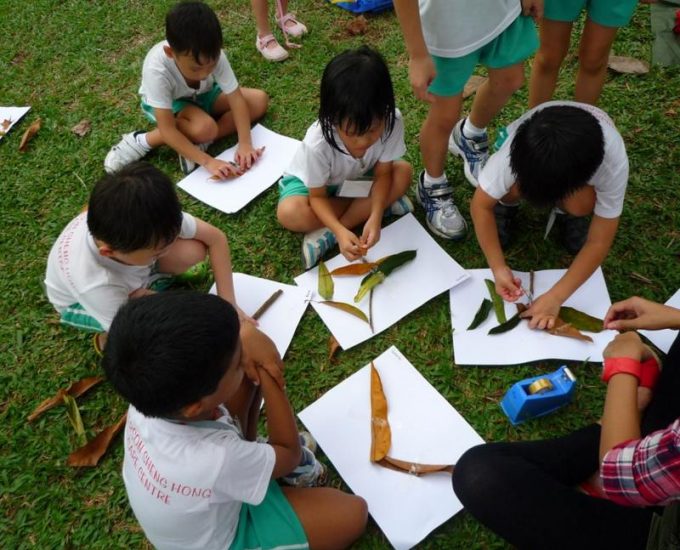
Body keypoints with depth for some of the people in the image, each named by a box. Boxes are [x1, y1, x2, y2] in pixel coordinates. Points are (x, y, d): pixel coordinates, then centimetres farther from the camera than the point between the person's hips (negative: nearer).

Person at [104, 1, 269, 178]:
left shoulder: (213, 55, -32)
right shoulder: (157, 70, -39)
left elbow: (236, 98, -25)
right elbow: (168, 130, -37)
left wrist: (245, 143, -37)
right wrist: (207, 161, -43)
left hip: (202, 95, 5)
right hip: (169, 103, -5)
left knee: (260, 100, -15)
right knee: (205, 128, -37)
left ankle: (196, 143, -20)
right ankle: (143, 141, -17)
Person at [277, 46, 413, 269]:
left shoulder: (392, 121, -32)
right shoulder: (318, 143, -38)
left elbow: (382, 174, -18)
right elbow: (317, 197, -24)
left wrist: (375, 217, -34)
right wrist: (341, 232, -42)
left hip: (356, 177, 3)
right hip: (312, 181, -3)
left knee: (403, 173, -22)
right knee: (289, 213, -32)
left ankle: (327, 234, -20)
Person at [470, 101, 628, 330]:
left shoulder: (614, 163, -40)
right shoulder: (514, 152, -40)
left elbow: (598, 242, -32)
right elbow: (480, 205, -28)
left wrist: (555, 297, -36)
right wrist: (498, 267, -35)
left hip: (577, 169, 0)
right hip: (531, 156, 0)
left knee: (580, 204, -33)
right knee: (512, 189, -34)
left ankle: (566, 213, 3)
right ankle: (507, 203, 2)